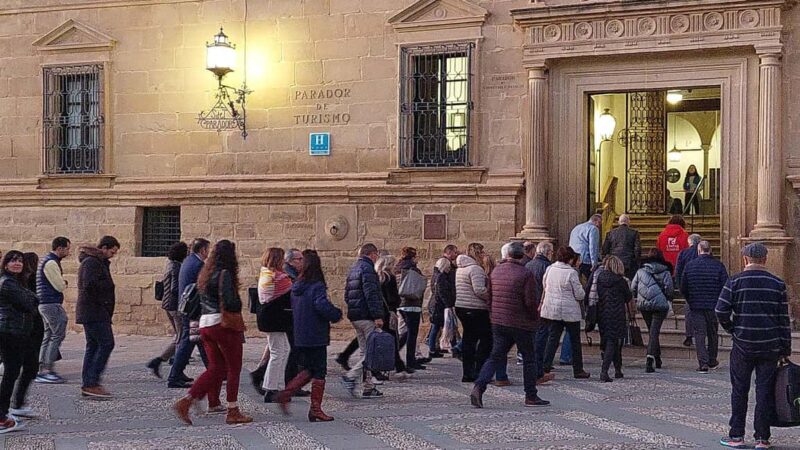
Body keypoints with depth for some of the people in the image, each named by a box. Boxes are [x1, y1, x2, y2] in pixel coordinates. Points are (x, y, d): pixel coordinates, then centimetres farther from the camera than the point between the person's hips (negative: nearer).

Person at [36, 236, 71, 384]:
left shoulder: (49, 261, 19)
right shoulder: (51, 263, -14)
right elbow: (61, 286, -16)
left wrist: (62, 283, 3)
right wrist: (65, 283, 4)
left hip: (46, 304, 11)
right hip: (52, 304, -11)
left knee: (48, 336, 11)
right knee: (58, 335, -10)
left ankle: (42, 370, 13)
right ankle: (48, 370, -12)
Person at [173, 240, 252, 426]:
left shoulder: (205, 275, 14)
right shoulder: (224, 274, -12)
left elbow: (198, 301, 16)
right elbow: (230, 302, -21)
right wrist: (238, 304, 0)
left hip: (205, 323, 8)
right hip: (224, 324, -8)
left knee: (215, 368, 13)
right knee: (234, 369, 3)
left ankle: (185, 402, 3)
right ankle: (233, 412, 6)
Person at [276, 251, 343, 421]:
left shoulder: (296, 287, 8)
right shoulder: (317, 287, -15)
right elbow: (323, 305, -31)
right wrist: (337, 314, -13)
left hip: (300, 337, 7)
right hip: (316, 337, -7)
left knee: (308, 370, 18)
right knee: (319, 372, 3)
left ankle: (285, 395, 7)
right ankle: (315, 409, 5)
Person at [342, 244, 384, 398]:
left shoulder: (353, 269, 19)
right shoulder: (367, 269, -11)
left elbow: (347, 295, 22)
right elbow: (371, 294, -20)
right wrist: (377, 316, -20)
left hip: (354, 316, 10)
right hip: (366, 317, -10)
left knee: (365, 351, 11)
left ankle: (368, 388, 11)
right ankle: (350, 376, -14)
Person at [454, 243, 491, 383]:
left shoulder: (460, 268, 15)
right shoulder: (476, 269, -15)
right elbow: (479, 290, -23)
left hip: (461, 307, 9)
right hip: (476, 309, -9)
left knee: (468, 339, 13)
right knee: (486, 338, -2)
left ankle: (467, 373, 14)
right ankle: (479, 371, -5)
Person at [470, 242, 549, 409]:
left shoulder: (496, 271, 6)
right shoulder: (525, 274, -12)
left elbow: (490, 295, 11)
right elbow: (530, 301, -16)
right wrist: (535, 316, 2)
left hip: (498, 322, 5)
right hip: (521, 324, -5)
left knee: (496, 357, 8)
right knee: (529, 359, 10)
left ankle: (479, 387, -11)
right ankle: (531, 396, 15)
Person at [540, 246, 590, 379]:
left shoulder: (549, 269, 1)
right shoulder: (571, 272, -16)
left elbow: (545, 287, 13)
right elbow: (579, 294, -13)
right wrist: (581, 294, 9)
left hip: (552, 309, 5)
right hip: (570, 311, -5)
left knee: (553, 338, 9)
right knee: (575, 340, 8)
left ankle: (546, 366, 0)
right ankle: (578, 370, 15)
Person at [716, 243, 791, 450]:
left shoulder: (735, 282, -4)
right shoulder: (777, 284, 1)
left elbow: (721, 311, -11)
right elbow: (784, 319, 2)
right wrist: (785, 349, 7)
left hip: (743, 346, -1)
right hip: (770, 347, 1)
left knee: (739, 391, 9)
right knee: (765, 391, 7)